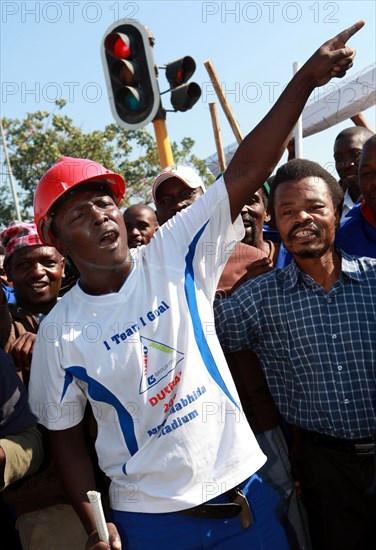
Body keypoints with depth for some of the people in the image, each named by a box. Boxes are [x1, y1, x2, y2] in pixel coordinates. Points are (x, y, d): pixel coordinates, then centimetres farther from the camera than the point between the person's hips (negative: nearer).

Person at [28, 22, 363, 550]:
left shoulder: (174, 255, -9)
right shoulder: (60, 332, -9)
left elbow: (246, 171, -16)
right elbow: (65, 436, 1)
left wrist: (306, 77, -22)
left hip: (243, 490, 2)